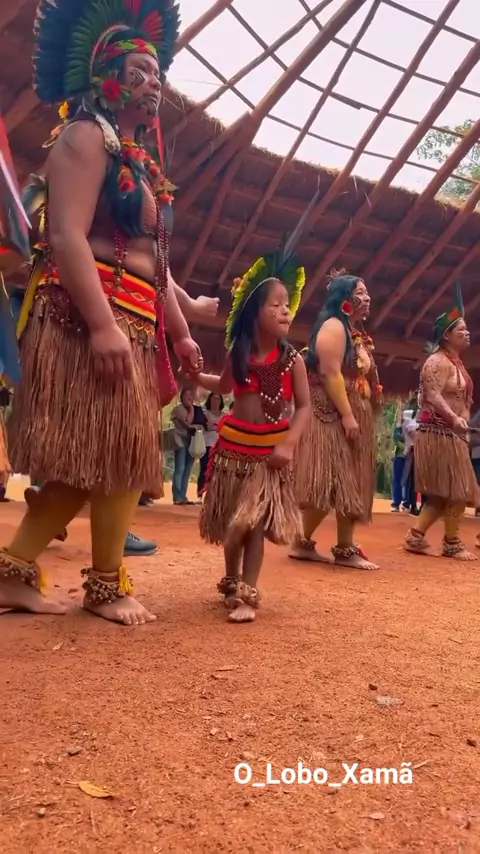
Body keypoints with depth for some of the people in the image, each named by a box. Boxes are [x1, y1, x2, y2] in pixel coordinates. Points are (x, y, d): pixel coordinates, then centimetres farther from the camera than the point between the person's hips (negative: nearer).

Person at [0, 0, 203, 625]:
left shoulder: (141, 162, 26)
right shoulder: (87, 135, -1)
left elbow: (154, 264, 24)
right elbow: (66, 236, -16)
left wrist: (180, 334, 17)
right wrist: (103, 325, -26)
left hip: (135, 323, 9)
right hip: (87, 318, -9)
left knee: (103, 456, 6)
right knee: (114, 452, -7)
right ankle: (107, 584, 8)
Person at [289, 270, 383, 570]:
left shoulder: (357, 333, 21)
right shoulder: (334, 326, -9)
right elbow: (330, 373, -19)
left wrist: (356, 417, 17)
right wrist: (347, 416, -24)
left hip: (355, 417, 10)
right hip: (334, 416, -10)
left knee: (347, 485, 8)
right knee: (330, 483, -10)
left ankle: (346, 548, 12)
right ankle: (302, 542, 0)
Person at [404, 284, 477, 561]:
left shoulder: (456, 363, 20)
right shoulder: (438, 362, -11)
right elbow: (433, 396, -23)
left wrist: (461, 422, 16)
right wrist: (454, 420, -32)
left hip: (452, 433, 10)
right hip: (439, 432, -10)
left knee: (445, 491, 9)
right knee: (457, 490, -5)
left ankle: (417, 536, 11)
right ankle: (452, 543, 6)